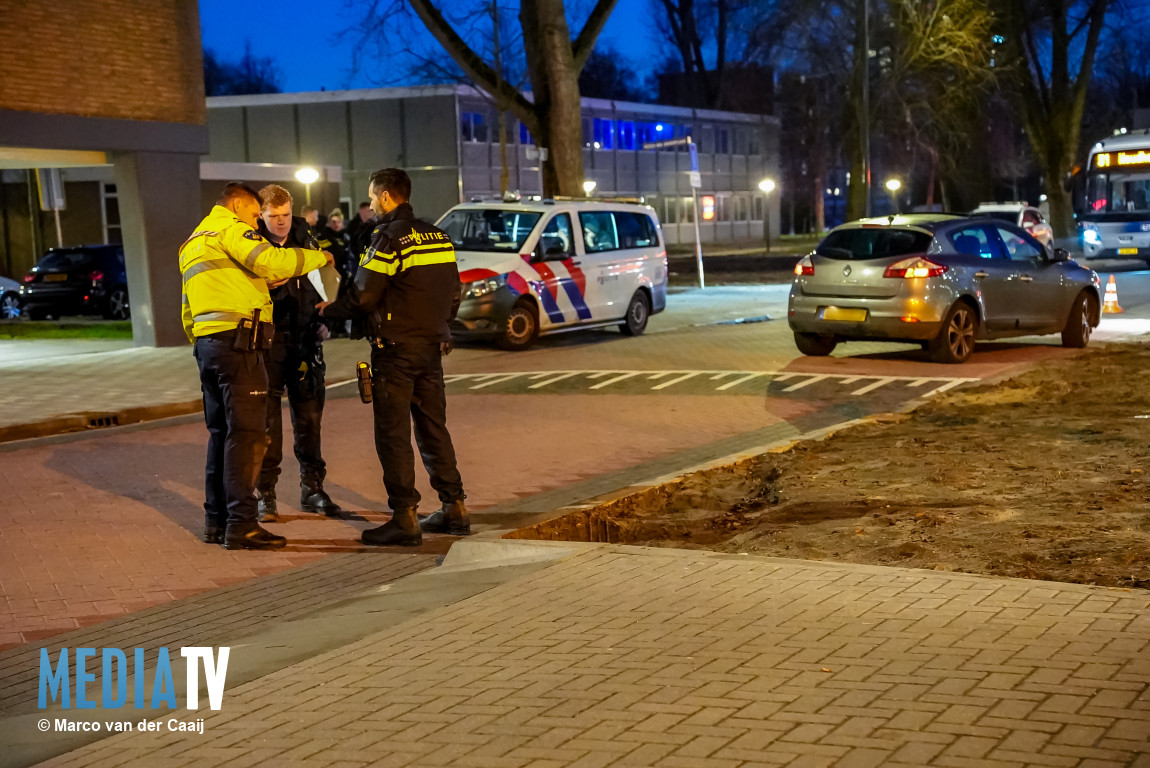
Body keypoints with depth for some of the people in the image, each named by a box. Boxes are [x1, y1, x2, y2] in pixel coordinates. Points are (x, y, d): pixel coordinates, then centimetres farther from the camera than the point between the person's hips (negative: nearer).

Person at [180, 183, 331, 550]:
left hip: (206, 342, 10)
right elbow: (271, 262, -20)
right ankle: (241, 526, -12)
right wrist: (317, 257, -7)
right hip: (237, 341, -10)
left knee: (221, 432, 15)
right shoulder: (230, 230, -3)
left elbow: (188, 313, 27)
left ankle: (216, 521, 18)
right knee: (246, 433, -9)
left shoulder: (193, 242, 27)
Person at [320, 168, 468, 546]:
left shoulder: (389, 238, -13)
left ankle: (405, 518, -4)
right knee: (433, 428, 15)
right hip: (432, 346, 8)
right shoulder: (438, 237, 11)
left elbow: (362, 297, -15)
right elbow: (452, 296, 15)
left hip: (395, 349, -8)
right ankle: (454, 508, 18)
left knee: (393, 434, -3)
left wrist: (328, 310, 2)